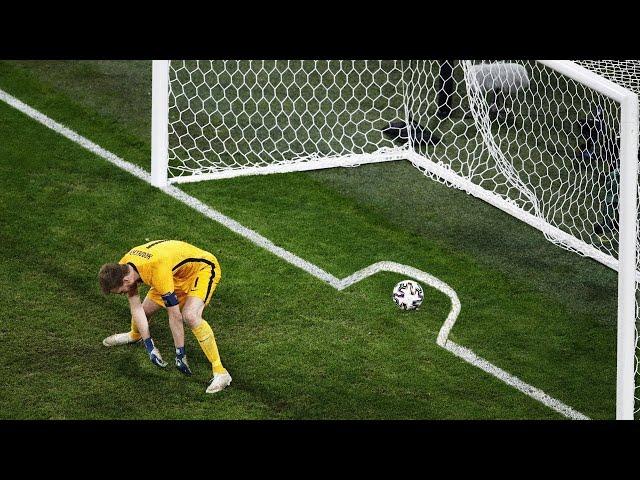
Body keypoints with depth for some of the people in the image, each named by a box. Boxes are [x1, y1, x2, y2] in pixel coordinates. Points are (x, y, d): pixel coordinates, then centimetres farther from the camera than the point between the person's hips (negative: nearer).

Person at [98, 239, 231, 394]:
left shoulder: (157, 270, -39)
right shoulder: (122, 267, -16)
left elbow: (175, 316, -33)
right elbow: (135, 308, -8)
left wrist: (180, 354, -26)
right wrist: (149, 346, -10)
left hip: (203, 268, -8)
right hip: (177, 272, 8)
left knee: (190, 316, -31)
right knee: (145, 309, 12)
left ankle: (220, 372, -25)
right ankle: (134, 335, 50)